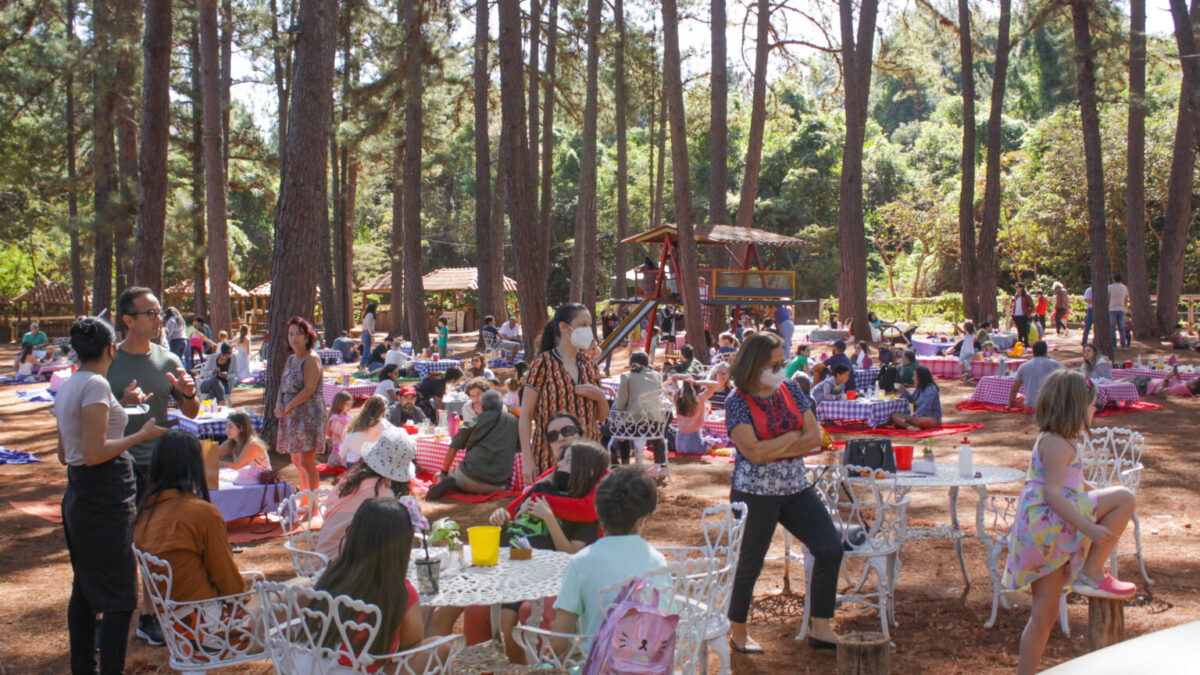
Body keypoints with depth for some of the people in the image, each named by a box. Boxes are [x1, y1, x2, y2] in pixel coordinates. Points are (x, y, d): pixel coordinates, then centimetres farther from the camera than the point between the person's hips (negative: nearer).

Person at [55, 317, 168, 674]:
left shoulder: (67, 387, 12)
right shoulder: (96, 385, -16)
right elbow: (95, 453, -22)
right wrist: (142, 435, -14)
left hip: (77, 495, 10)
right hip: (104, 498, -10)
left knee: (84, 588, 18)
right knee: (119, 594, -6)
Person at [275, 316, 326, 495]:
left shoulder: (311, 359, -8)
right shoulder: (291, 360, 17)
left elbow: (309, 389, -17)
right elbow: (283, 387, 18)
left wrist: (287, 407, -14)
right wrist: (279, 407, 0)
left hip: (308, 415, -8)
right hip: (292, 417, 8)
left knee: (306, 462, -11)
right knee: (296, 462, 10)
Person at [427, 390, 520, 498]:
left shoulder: (474, 421, 6)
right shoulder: (513, 421, 9)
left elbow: (453, 448, 5)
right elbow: (520, 448, 21)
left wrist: (444, 472, 16)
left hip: (472, 477, 1)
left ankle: (447, 482, -12)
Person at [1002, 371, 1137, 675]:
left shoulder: (1052, 440, 20)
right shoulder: (1056, 443, -12)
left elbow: (1075, 485, 35)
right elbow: (1053, 493, -22)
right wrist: (1089, 528, -25)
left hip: (1045, 533, 10)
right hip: (1048, 524, -10)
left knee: (1045, 613, 12)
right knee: (1124, 498, -8)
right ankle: (1091, 575, -6)